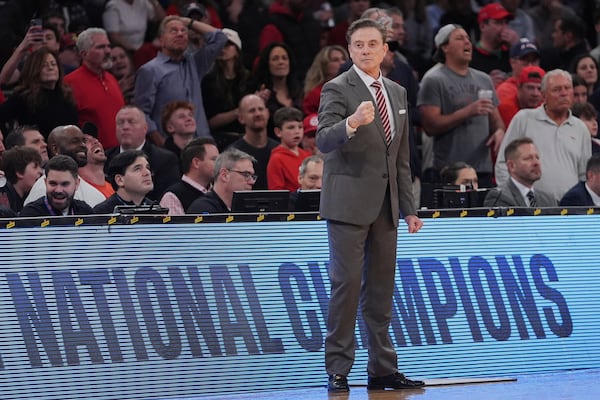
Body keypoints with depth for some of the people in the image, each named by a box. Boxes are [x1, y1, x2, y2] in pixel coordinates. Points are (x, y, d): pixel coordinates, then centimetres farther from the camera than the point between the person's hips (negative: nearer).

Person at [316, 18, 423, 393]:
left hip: (385, 205, 6)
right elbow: (324, 140, -22)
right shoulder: (337, 89, -6)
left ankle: (382, 369, 13)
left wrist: (409, 208, 15)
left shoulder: (398, 93, 14)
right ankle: (338, 371, -4)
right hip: (349, 203, -6)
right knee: (347, 283, -8)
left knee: (381, 287, 8)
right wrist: (352, 123, -41)